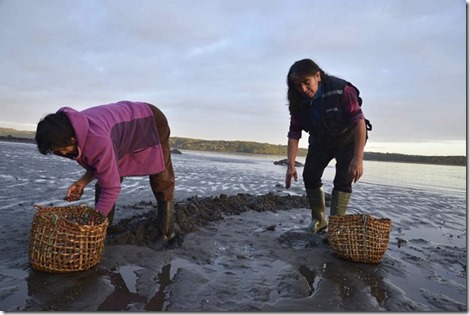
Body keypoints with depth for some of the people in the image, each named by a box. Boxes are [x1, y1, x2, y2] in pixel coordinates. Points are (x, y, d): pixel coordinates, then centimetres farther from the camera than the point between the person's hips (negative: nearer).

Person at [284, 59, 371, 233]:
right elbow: (294, 133, -16)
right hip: (320, 140, 4)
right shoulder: (299, 101, -19)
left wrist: (358, 159, -41)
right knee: (310, 176, 0)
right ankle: (318, 220, 15)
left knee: (343, 179, -15)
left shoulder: (341, 89, -33)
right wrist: (291, 165, -25)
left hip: (348, 137, -4)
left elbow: (359, 122, -34)